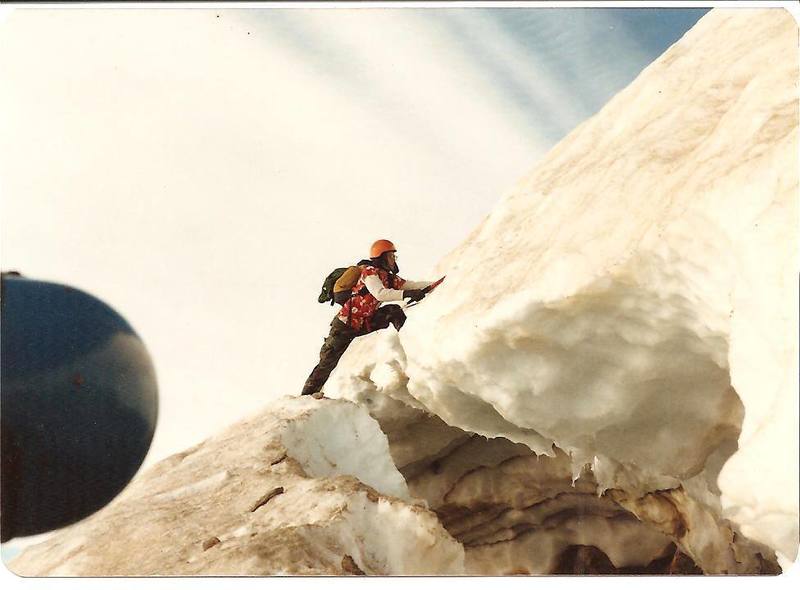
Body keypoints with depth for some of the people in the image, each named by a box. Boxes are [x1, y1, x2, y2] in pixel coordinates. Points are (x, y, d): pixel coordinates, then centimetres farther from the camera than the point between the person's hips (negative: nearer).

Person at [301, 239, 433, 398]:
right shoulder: (370, 271, -15)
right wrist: (406, 294, -40)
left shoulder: (390, 278, 8)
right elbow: (379, 294, -32)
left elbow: (412, 285, 3)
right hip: (346, 323, -7)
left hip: (365, 323, 7)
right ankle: (307, 393, 1)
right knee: (328, 360, -8)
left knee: (394, 311, -7)